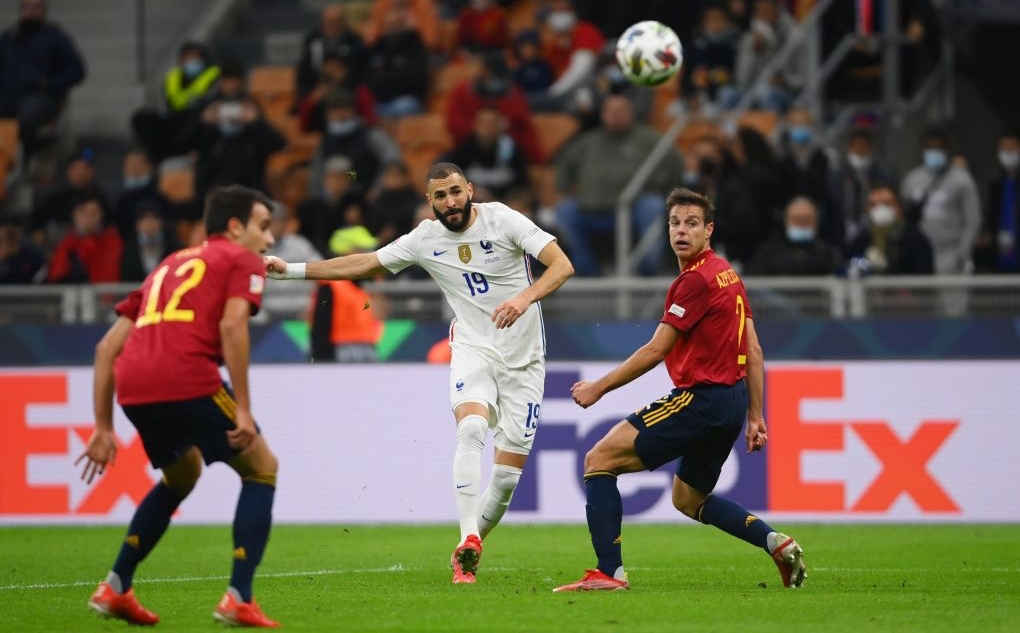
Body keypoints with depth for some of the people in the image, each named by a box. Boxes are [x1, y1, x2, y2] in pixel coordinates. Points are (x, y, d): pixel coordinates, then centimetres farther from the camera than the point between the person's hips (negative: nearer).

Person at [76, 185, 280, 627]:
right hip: (188, 380, -7)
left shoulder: (171, 265, 33)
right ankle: (239, 600, 3)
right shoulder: (242, 261, 13)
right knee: (261, 468, 13)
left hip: (132, 387, 7)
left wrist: (103, 426, 27)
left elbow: (107, 347, 27)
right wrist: (242, 409, -9)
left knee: (181, 476, 32)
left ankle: (115, 589, 27)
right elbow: (232, 325, -7)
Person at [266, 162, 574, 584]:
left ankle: (469, 550, 20)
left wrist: (525, 297, -34)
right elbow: (364, 264, 9)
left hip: (523, 359, -1)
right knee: (471, 427, -31)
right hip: (473, 349, 1)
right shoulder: (425, 239, 0)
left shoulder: (502, 220, -9)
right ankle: (468, 542, -35)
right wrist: (292, 270, 6)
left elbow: (562, 265, -16)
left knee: (508, 474, -3)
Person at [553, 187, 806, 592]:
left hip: (701, 399, -10)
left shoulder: (697, 279, -14)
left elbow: (655, 351, -14)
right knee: (688, 500, 27)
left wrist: (598, 388, -6)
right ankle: (776, 543, 15)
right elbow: (754, 352, 17)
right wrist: (755, 415, 21)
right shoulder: (727, 274, 15)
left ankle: (609, 572, -14)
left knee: (600, 460, -8)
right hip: (733, 399, 10)